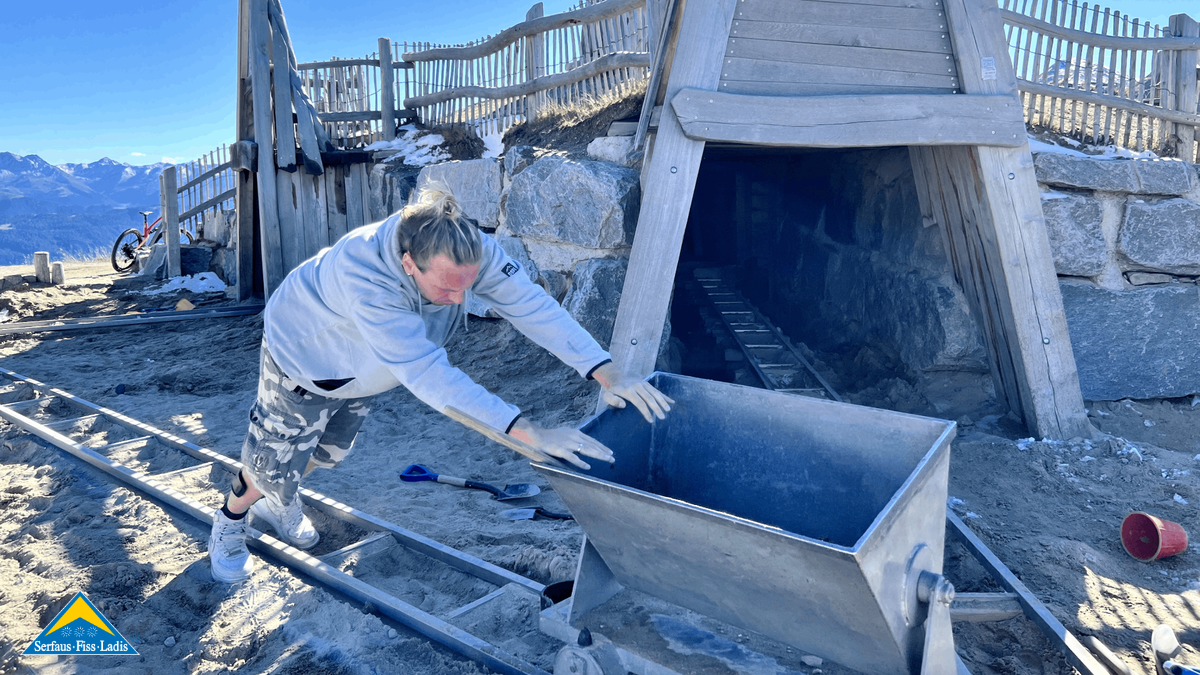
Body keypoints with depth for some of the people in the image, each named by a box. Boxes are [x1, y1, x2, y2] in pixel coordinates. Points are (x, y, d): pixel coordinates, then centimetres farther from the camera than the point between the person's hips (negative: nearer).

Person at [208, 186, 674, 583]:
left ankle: (278, 503, 57)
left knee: (329, 452, 25)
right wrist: (530, 434, -60)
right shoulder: (364, 277, -49)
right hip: (302, 359, -5)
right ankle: (230, 519, 45)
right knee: (274, 461, 10)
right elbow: (428, 373, -54)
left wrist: (606, 373, -47)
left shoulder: (471, 251, -33)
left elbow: (532, 305, -35)